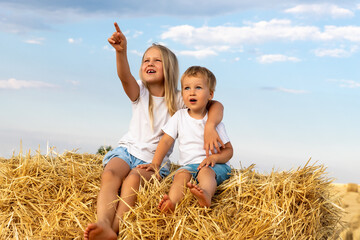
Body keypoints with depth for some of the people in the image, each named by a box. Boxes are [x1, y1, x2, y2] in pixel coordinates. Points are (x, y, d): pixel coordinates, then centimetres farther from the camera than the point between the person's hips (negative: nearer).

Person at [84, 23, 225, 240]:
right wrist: (121, 51, -35)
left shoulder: (177, 100, 4)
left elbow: (216, 105, -7)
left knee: (133, 179, -35)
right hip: (128, 149, 2)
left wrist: (210, 127, -29)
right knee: (110, 174, -32)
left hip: (154, 159, -2)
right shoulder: (140, 93, 9)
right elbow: (125, 77, -14)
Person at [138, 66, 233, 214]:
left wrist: (214, 157, -18)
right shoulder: (179, 117, 11)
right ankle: (172, 202, -59)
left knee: (205, 171, -35)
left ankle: (206, 195, -68)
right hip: (188, 165, 2)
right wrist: (155, 164, -4)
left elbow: (228, 150, 5)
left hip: (214, 165, -2)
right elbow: (166, 141, 10)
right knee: (181, 174, -31)